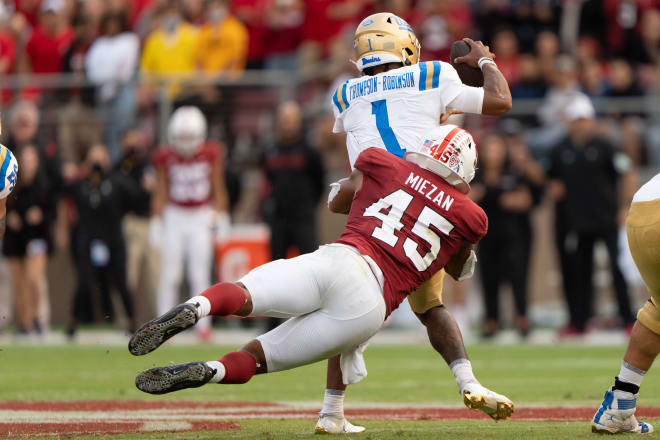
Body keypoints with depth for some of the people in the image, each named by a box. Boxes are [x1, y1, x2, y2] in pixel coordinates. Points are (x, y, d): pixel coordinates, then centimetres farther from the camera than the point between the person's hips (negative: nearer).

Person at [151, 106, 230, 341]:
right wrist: (157, 222, 1)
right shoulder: (165, 158, -6)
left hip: (202, 217, 0)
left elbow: (218, 189, 4)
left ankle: (203, 324, 4)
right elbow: (161, 193, 3)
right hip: (175, 217, 0)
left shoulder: (211, 154, -6)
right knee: (170, 275, -2)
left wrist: (220, 216, 3)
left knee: (200, 275, -2)